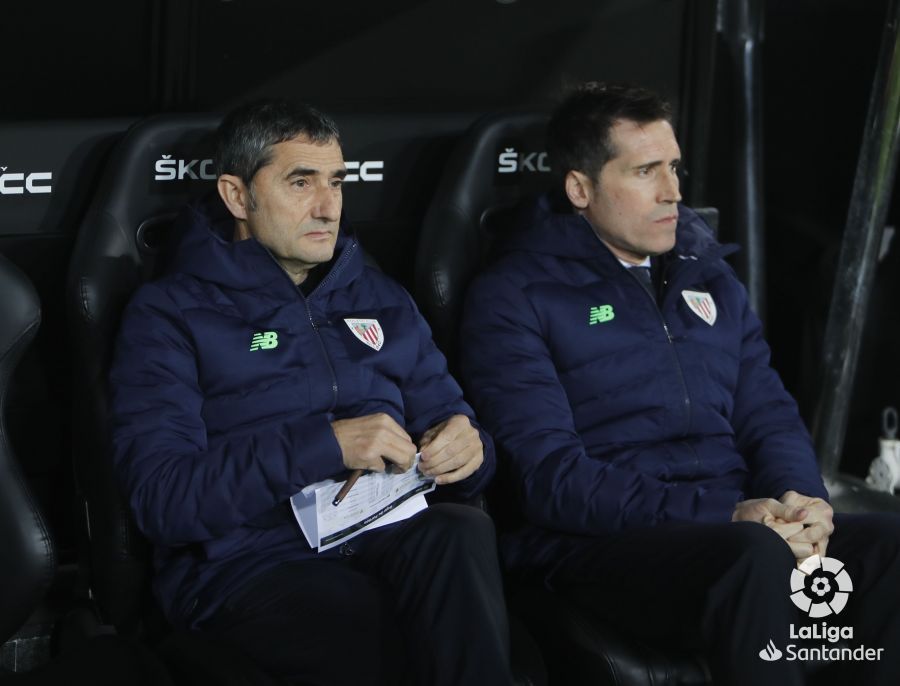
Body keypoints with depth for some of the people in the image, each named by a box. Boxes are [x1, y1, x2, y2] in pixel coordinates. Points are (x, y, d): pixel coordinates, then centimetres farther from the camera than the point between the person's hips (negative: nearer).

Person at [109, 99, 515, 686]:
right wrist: (324, 444, -18)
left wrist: (466, 448, -2)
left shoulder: (381, 300, 24)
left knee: (463, 530, -33)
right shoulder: (168, 315, 6)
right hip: (249, 562, -5)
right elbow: (161, 498, -8)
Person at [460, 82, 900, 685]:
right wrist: (722, 517, -20)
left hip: (737, 526, 5)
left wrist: (801, 498, -7)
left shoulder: (708, 276, 21)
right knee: (756, 557, -38)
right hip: (603, 544, -5)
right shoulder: (514, 297, 1)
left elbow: (768, 414, 18)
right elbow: (548, 475, -10)